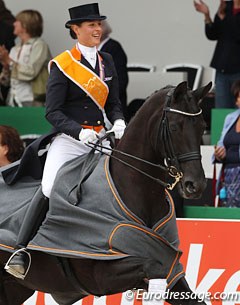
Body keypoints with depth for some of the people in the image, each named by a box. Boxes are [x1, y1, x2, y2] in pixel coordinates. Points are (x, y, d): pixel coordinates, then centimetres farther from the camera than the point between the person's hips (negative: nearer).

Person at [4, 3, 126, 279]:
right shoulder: (62, 65, -5)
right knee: (49, 191, -22)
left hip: (100, 138, 5)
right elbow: (52, 112, -8)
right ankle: (21, 250, -18)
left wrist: (118, 122, -4)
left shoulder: (107, 61, 13)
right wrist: (79, 132, -23)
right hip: (69, 139, -5)